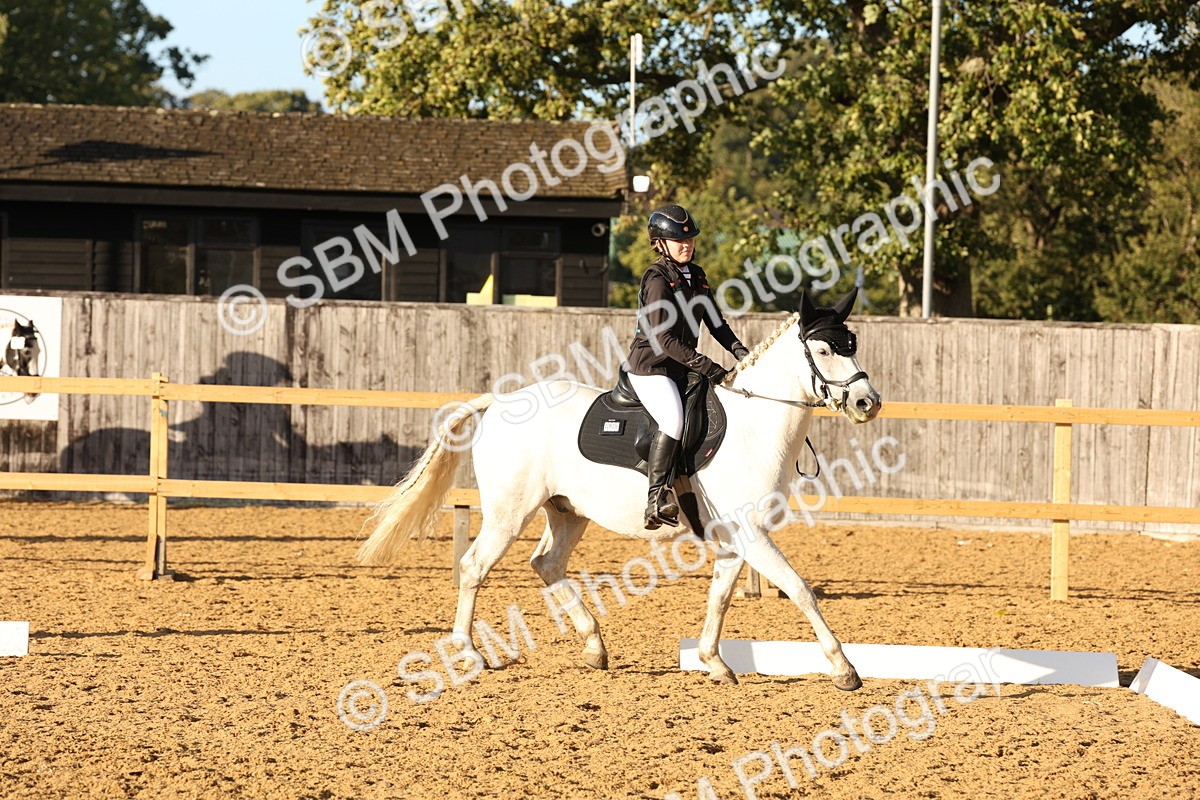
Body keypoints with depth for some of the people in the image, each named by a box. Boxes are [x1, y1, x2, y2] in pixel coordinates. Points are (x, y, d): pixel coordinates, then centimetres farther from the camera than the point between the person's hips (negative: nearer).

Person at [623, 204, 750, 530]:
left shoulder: (696, 276, 12)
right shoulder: (658, 280, -13)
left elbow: (715, 323, 17)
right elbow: (663, 338, -20)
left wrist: (740, 352, 1)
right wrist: (704, 366, -24)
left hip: (682, 368, 9)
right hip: (651, 366, -9)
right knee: (673, 420, -29)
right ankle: (657, 498, -30)